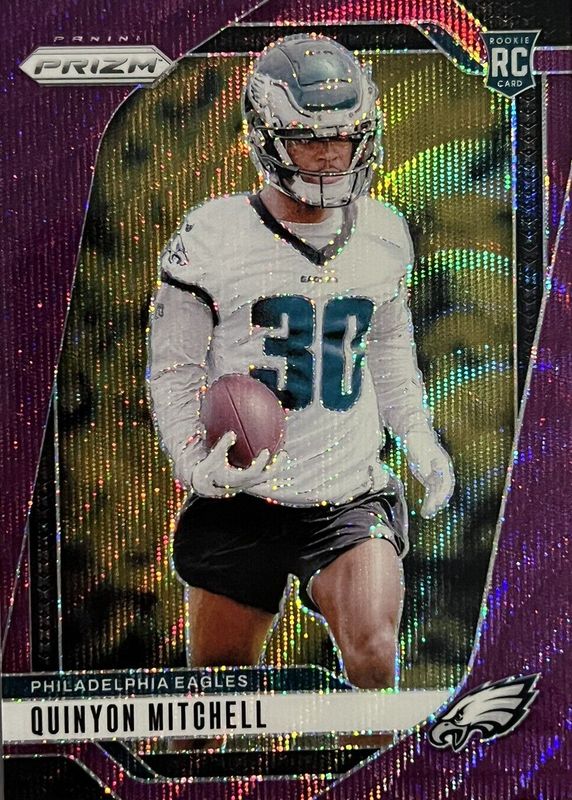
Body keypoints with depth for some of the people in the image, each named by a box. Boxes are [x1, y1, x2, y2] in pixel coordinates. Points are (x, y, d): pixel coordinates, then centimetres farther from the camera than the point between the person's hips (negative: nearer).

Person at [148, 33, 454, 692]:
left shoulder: (383, 234, 5)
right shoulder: (212, 237, -7)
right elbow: (173, 370, -1)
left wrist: (418, 439, 11)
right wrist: (196, 461, -17)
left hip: (350, 499, 2)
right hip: (239, 505, -1)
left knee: (373, 650, -19)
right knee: (220, 679, 13)